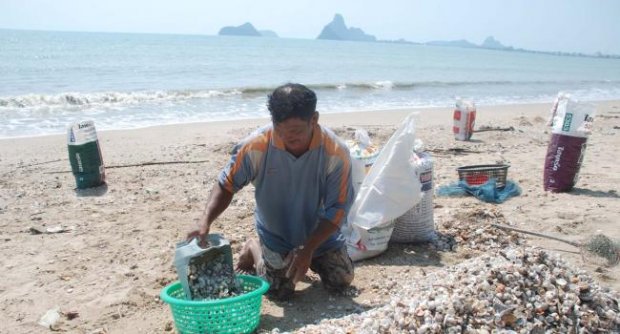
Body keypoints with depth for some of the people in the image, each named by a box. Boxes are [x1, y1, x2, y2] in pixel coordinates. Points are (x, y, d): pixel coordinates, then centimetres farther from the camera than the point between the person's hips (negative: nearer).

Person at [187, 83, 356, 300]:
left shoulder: (335, 151, -27)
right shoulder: (256, 146, -27)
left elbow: (339, 207, -21)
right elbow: (226, 185, -15)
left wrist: (308, 249, -27)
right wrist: (205, 222, -31)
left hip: (321, 232, 1)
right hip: (276, 234, -1)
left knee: (341, 282, -1)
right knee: (280, 291, -4)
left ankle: (309, 258, 29)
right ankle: (254, 250, 25)